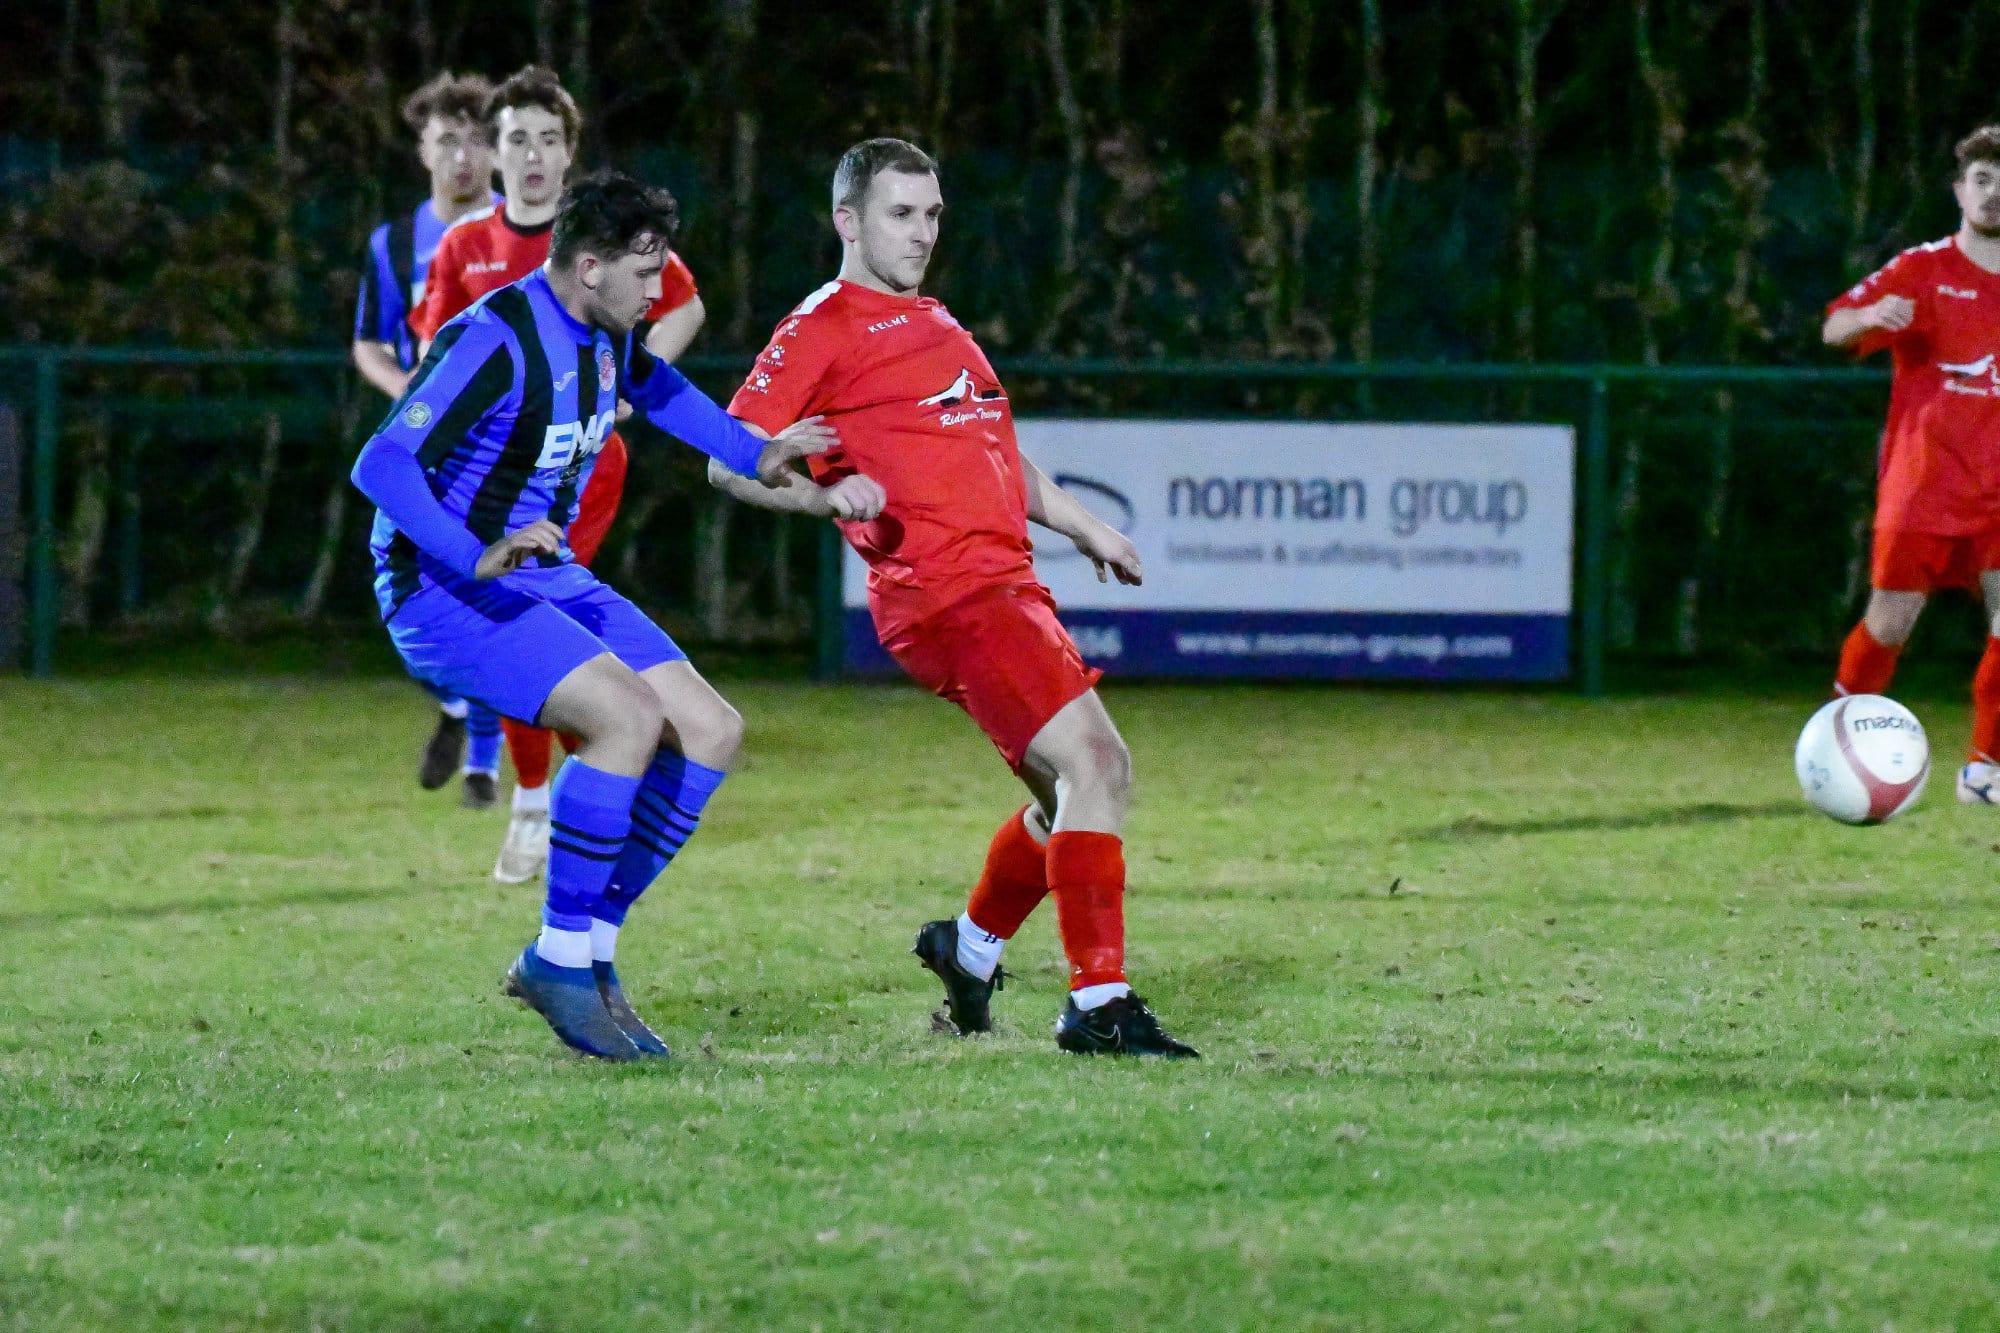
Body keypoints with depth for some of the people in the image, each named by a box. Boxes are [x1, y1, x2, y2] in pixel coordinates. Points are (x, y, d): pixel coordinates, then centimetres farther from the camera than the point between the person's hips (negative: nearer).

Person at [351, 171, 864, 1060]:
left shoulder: (603, 335, 4)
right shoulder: (496, 343, -23)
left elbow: (653, 386, 30)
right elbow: (380, 465, -30)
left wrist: (754, 455, 24)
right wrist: (478, 558, -41)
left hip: (546, 578, 9)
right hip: (445, 591, -9)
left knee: (711, 731, -1)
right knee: (628, 713, -29)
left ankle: (587, 950, 4)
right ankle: (560, 960, -17)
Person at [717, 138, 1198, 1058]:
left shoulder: (934, 324, 25)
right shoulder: (825, 328, -2)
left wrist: (1083, 529, 35)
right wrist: (822, 494, -24)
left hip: (1003, 580, 9)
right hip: (943, 591, -9)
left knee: (1083, 785, 15)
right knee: (1090, 762, -18)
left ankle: (969, 948, 35)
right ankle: (1098, 1005, -18)